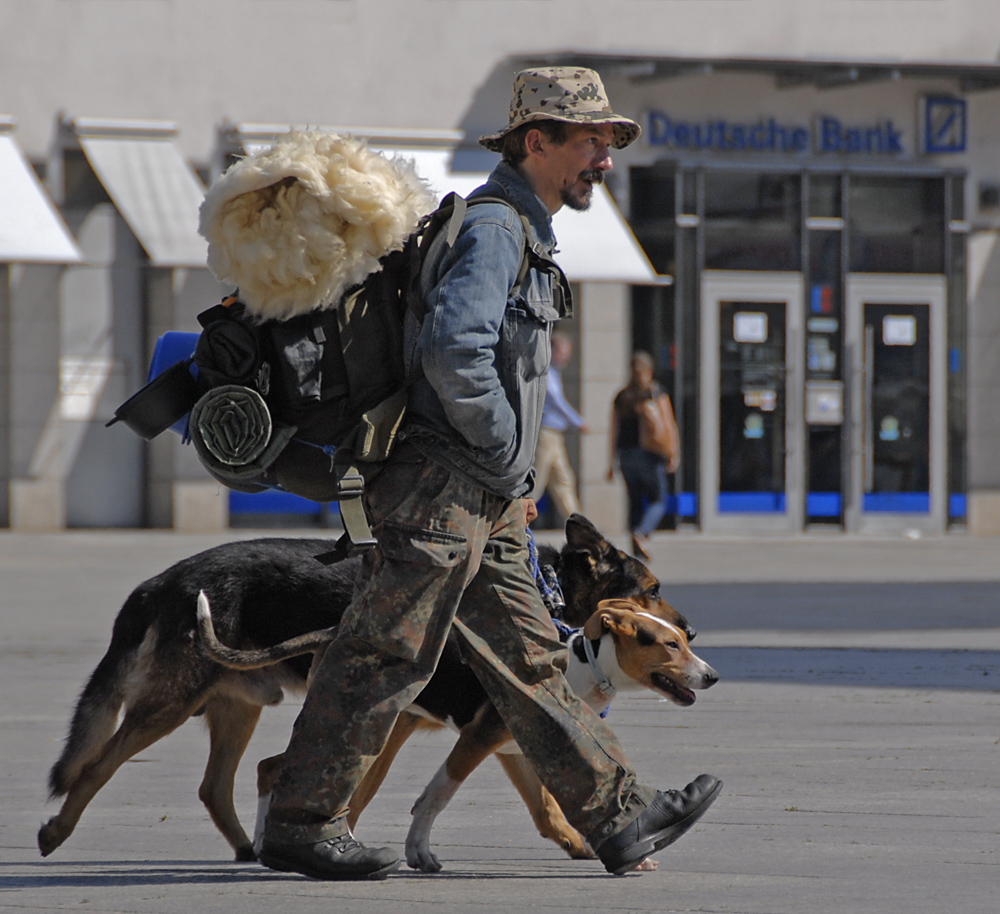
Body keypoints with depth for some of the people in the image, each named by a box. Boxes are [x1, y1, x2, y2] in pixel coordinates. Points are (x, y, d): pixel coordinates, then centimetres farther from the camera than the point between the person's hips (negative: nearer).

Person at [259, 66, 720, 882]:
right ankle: (300, 824, 1)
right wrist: (503, 453, -17)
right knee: (384, 660, -5)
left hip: (485, 508, 10)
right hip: (440, 493, -10)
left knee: (531, 663, 9)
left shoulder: (524, 234, 20)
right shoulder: (493, 228, -14)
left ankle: (618, 817, 10)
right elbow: (454, 351, -28)